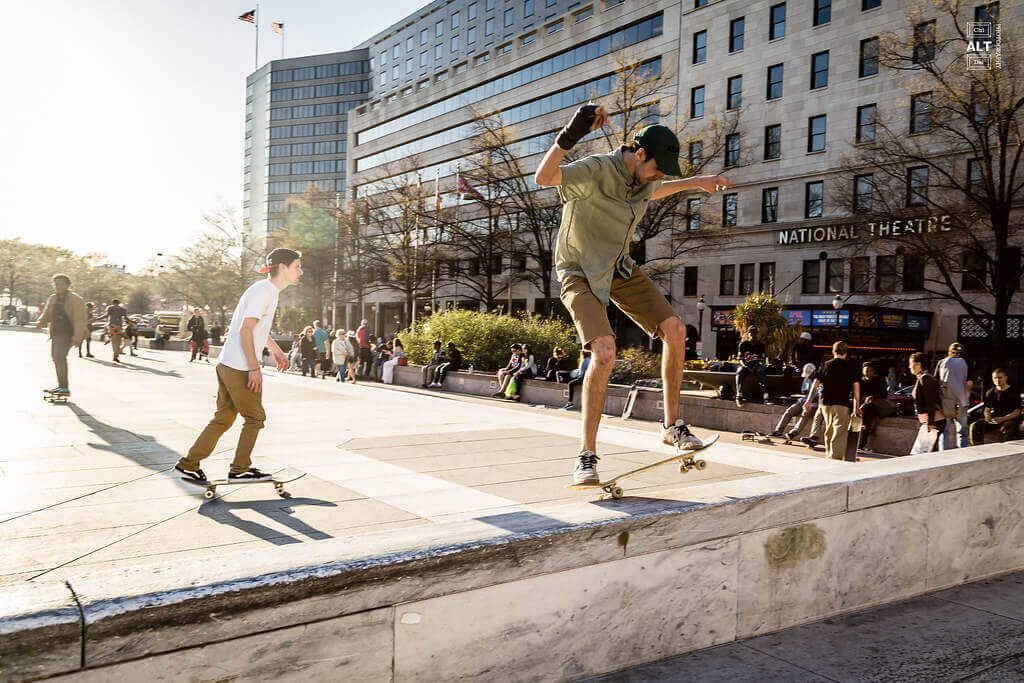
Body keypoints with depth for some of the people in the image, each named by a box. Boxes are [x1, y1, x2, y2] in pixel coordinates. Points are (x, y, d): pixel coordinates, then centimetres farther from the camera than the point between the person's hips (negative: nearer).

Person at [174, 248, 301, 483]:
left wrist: (276, 349, 37)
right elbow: (245, 330, -20)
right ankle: (239, 469, 11)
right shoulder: (263, 291, -14)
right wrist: (255, 368, -20)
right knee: (255, 418, 2)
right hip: (240, 368, -10)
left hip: (228, 365, 10)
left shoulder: (269, 291, 17)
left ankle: (189, 464, 19)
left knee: (223, 419, 14)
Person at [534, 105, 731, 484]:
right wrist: (569, 136, -53)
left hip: (620, 268, 8)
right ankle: (586, 456, -14)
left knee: (675, 329, -5)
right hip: (580, 274, -7)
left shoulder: (644, 179, 1)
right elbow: (542, 177, -40)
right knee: (605, 353, -26)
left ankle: (673, 425, 11)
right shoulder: (595, 171, -23)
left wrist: (696, 182, 34)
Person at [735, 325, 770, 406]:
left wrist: (756, 366, -18)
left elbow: (762, 360, 2)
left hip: (756, 366, 0)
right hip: (746, 366, 0)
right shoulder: (743, 345, 2)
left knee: (762, 372, -34)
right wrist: (746, 366, -21)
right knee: (739, 371, -34)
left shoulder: (761, 345, 4)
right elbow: (741, 359, -1)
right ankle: (739, 396, -38)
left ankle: (766, 397, -41)